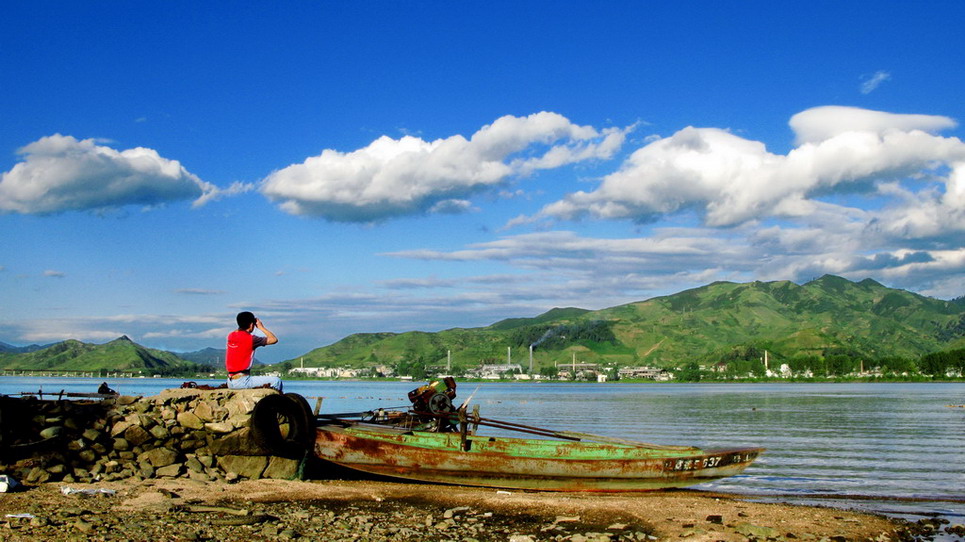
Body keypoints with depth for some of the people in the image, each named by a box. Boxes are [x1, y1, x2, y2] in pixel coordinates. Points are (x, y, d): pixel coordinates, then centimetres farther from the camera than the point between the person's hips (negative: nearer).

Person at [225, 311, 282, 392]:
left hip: (230, 382, 9)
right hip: (241, 381, -9)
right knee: (276, 381, -6)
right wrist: (261, 327, 4)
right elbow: (274, 339, -8)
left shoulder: (230, 336, 6)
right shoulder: (250, 339, -14)